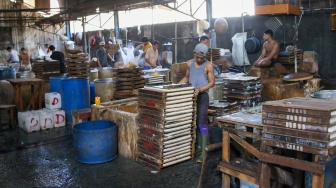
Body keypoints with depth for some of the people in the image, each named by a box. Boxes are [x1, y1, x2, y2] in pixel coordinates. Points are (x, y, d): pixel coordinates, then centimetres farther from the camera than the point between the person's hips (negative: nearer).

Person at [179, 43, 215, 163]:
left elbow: (212, 82, -8)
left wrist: (200, 89, -22)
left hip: (202, 96, -5)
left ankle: (203, 152, -2)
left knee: (201, 124, -7)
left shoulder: (208, 66, -6)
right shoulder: (189, 63, 8)